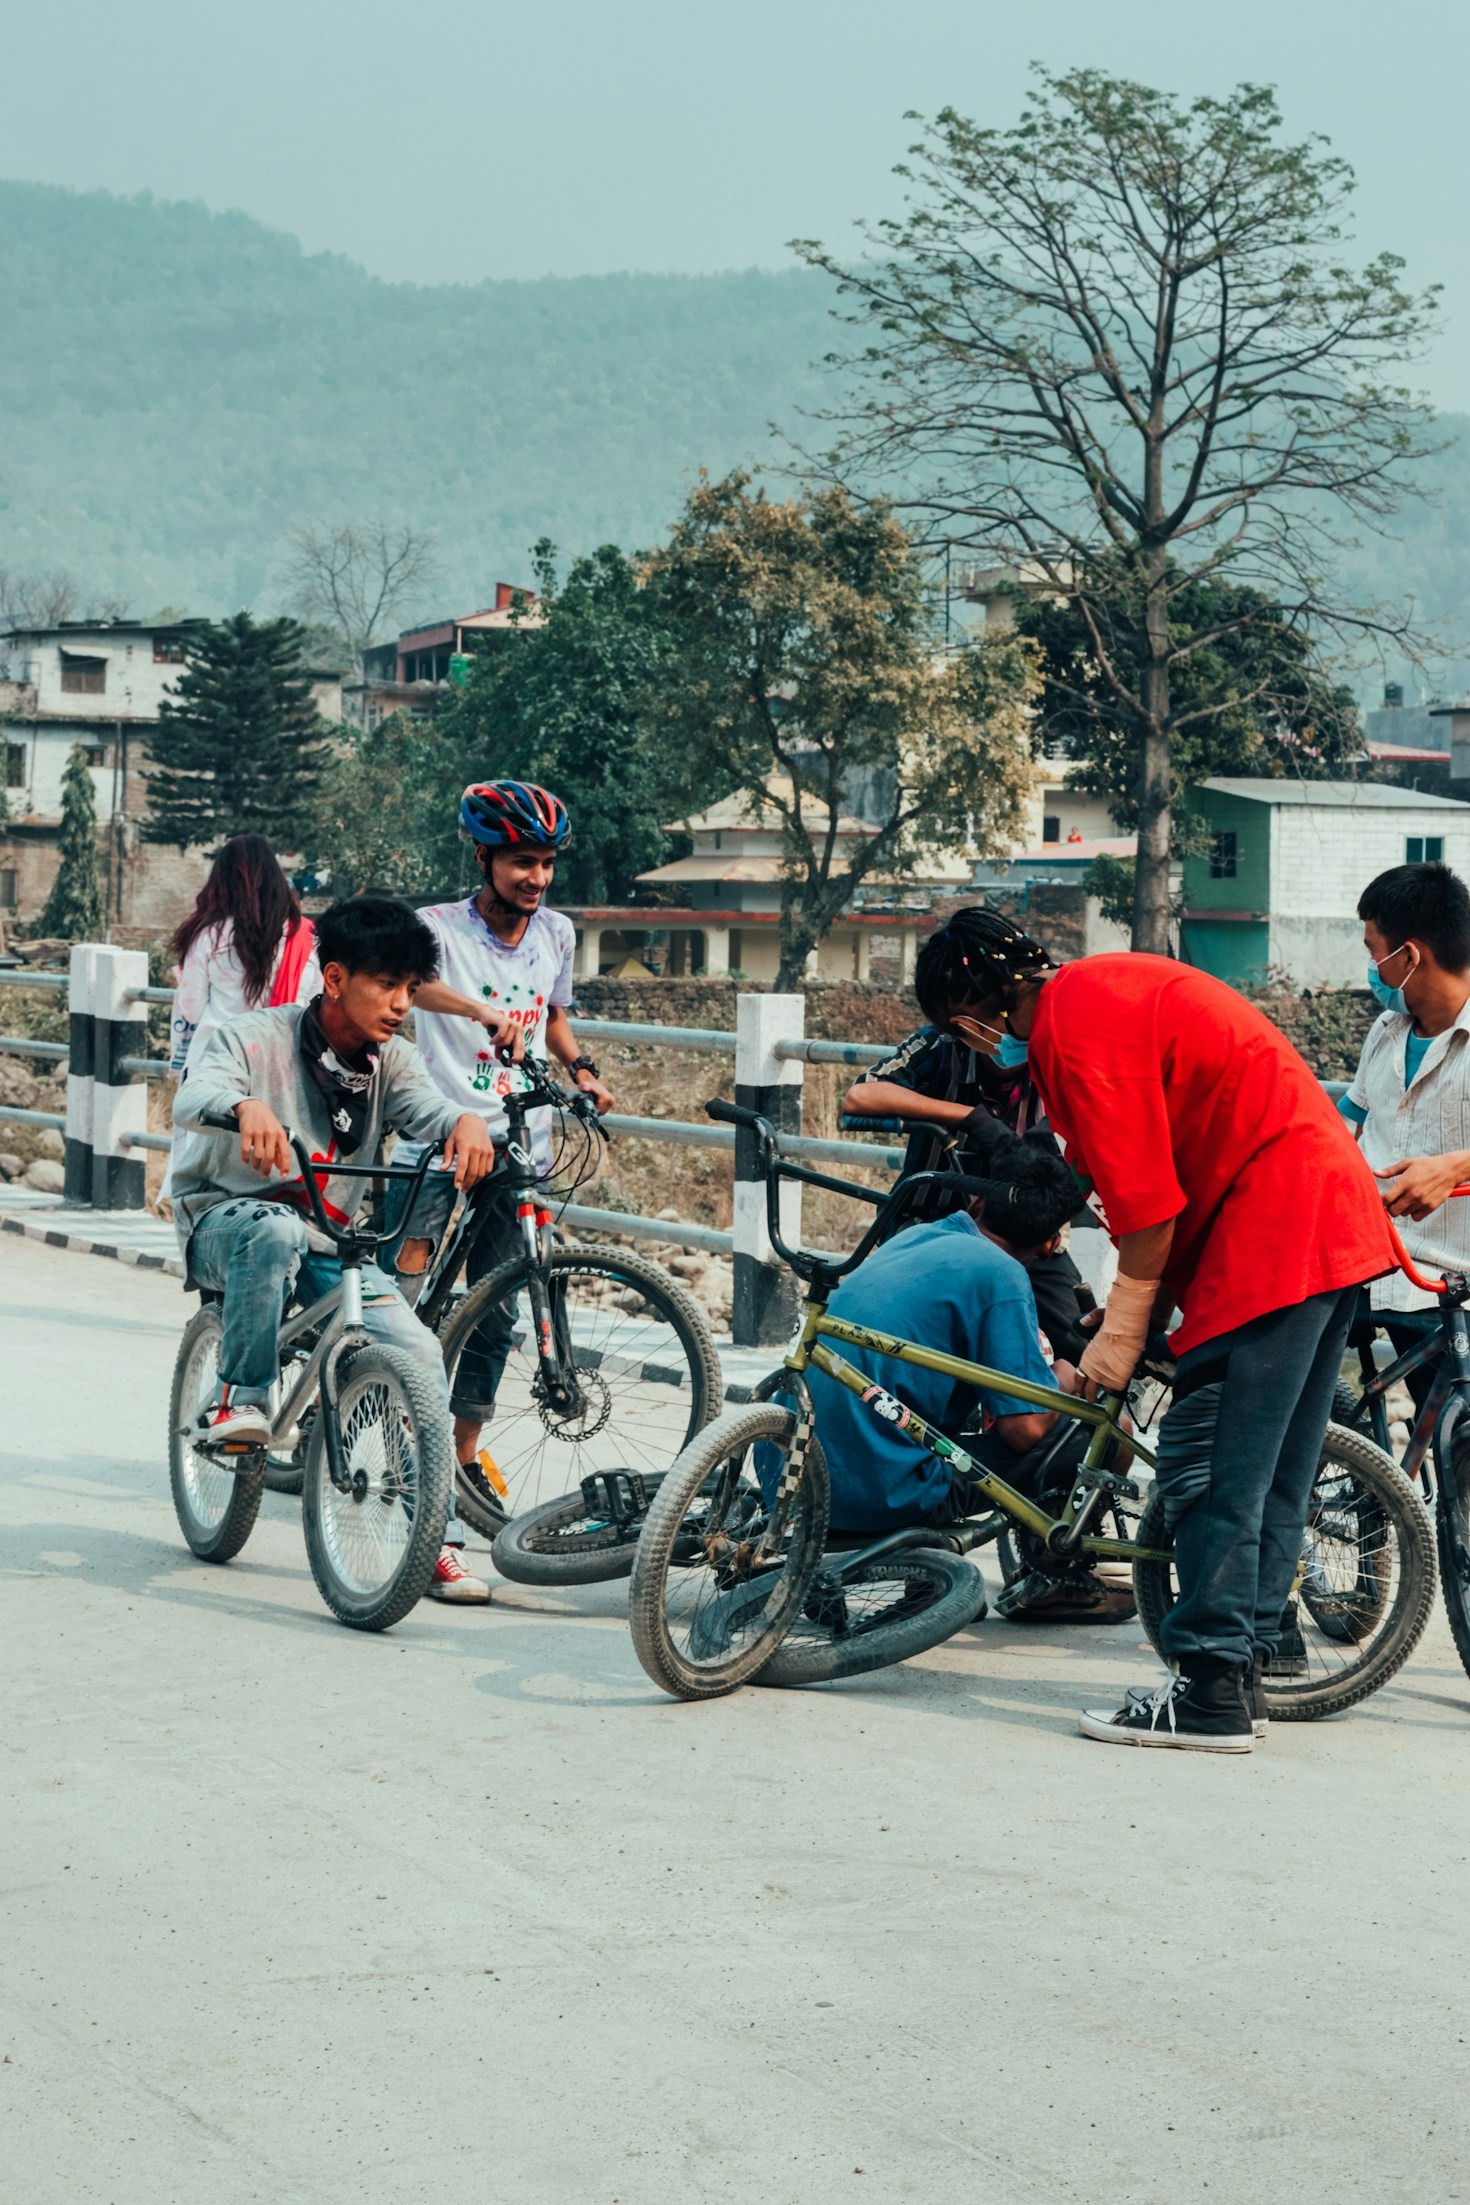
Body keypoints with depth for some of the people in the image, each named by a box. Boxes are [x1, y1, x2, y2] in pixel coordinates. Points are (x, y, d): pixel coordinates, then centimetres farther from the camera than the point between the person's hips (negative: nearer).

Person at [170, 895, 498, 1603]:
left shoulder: (389, 1061, 1)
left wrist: (465, 1120, -44)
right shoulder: (257, 1039, -15)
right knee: (275, 1228, -41)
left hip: (328, 1245, 4)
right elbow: (192, 1098, -33)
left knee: (419, 1353, -16)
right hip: (223, 1223, -4)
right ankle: (240, 1401, -25)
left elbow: (424, 1106, -19)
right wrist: (245, 1107, -57)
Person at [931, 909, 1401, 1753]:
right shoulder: (1109, 988, 18)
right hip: (1336, 1209, 11)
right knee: (1269, 1475, 13)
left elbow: (1146, 1199, -16)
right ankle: (1245, 1674, 19)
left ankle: (1213, 1696, -7)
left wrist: (1123, 1329, -8)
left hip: (1272, 1230, -11)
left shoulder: (1078, 1021, -14)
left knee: (1210, 1469, -9)